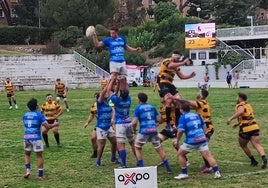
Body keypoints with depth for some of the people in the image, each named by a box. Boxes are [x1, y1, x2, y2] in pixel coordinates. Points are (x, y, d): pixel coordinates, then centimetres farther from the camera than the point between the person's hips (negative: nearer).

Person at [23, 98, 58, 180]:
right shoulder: (39, 115, -7)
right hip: (36, 138, -4)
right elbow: (47, 126, -12)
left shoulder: (25, 115, 8)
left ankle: (28, 169, 4)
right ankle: (40, 174, 8)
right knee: (39, 156, 6)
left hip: (27, 137, 4)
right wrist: (54, 124, 7)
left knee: (27, 154, 22)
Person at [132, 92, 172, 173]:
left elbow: (134, 122, -9)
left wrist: (134, 129, 10)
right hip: (154, 130, 4)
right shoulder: (152, 107, 11)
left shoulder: (138, 108, -2)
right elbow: (158, 119, 10)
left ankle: (142, 167, 9)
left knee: (137, 148, 16)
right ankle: (168, 167, 9)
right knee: (159, 149, 10)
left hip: (144, 131, -4)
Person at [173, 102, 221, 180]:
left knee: (180, 154, 13)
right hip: (202, 138, 5)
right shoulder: (196, 115, 13)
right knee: (208, 155, 1)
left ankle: (184, 173, 12)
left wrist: (177, 141, -2)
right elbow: (204, 127, 19)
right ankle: (217, 172, -10)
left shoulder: (183, 117, -4)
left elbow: (180, 131, -13)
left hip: (191, 141, -5)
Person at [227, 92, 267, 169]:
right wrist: (238, 124, 39)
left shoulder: (240, 106, -4)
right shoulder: (248, 105, 22)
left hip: (245, 129, -6)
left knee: (243, 145, 17)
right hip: (255, 127, 6)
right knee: (257, 145, -8)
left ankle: (253, 161, 16)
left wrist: (231, 118, -28)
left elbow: (241, 111, -29)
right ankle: (263, 158, -33)